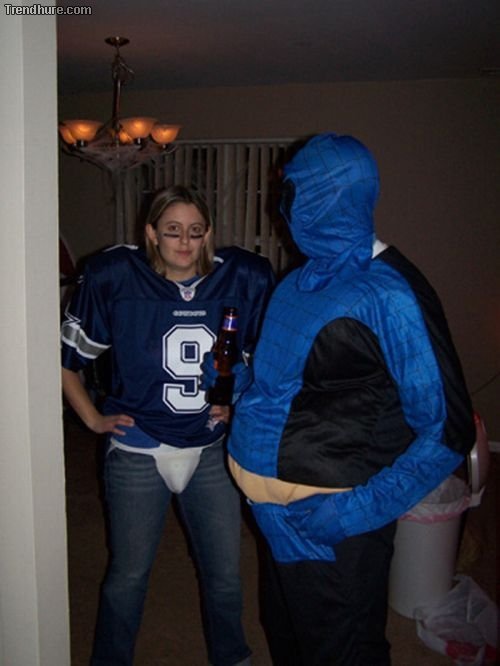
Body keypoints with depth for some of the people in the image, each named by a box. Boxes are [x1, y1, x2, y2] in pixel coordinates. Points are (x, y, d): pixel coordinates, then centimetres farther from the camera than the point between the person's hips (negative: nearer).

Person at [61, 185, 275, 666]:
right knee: (129, 573, 14)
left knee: (225, 572, 15)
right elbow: (65, 354, 0)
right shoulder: (114, 278, -11)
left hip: (211, 450, 2)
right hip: (137, 452, -2)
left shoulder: (242, 279, -7)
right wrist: (93, 418, -1)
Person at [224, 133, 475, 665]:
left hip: (329, 526, -8)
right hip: (280, 515, 8)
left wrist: (359, 509, -24)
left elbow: (448, 430, -21)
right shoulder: (304, 279, 5)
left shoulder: (389, 292, -21)